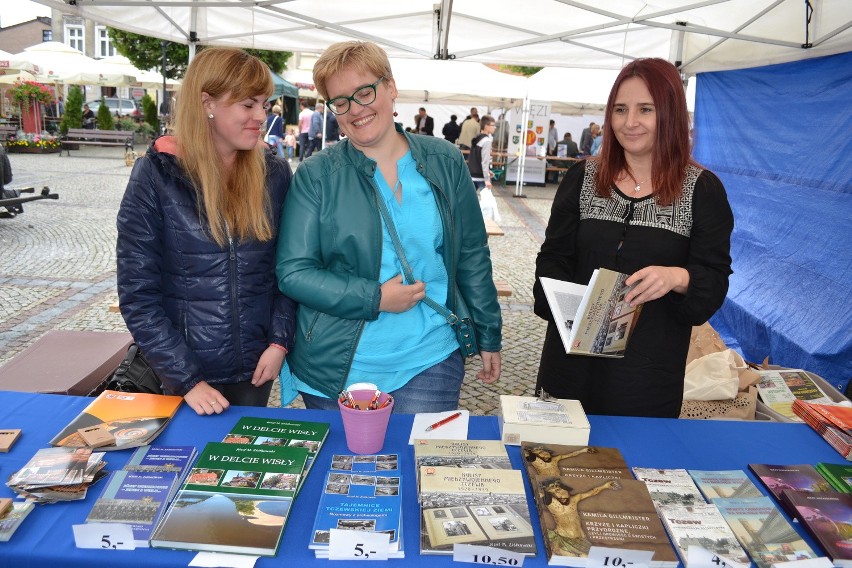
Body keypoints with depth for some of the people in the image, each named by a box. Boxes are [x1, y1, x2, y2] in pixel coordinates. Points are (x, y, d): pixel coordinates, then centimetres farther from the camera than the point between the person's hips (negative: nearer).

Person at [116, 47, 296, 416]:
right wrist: (186, 379, -15)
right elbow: (137, 294, -11)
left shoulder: (274, 174, -2)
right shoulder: (156, 175, -11)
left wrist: (280, 341, -8)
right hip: (183, 375, -2)